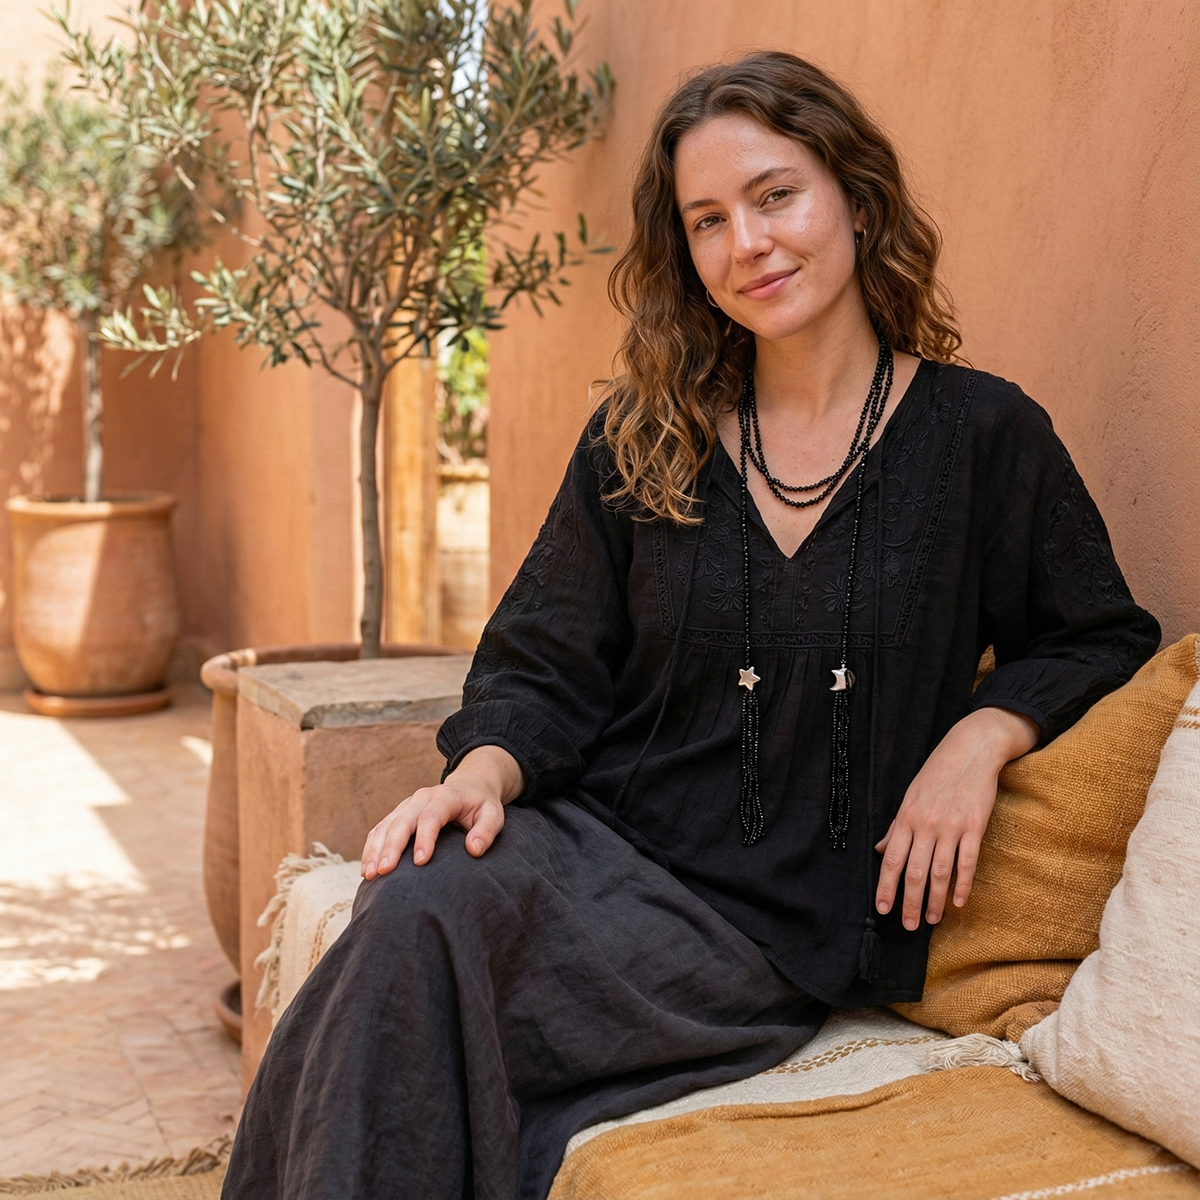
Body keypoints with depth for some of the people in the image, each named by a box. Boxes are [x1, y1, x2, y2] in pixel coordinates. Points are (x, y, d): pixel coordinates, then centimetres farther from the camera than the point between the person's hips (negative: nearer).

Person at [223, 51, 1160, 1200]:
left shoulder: (983, 435, 3)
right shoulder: (638, 440, 9)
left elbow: (1098, 636, 12)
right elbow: (545, 666, 8)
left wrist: (981, 735, -7)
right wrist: (483, 770, -13)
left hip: (777, 924, -2)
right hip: (594, 837, 3)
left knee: (414, 968, -28)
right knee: (419, 902, -32)